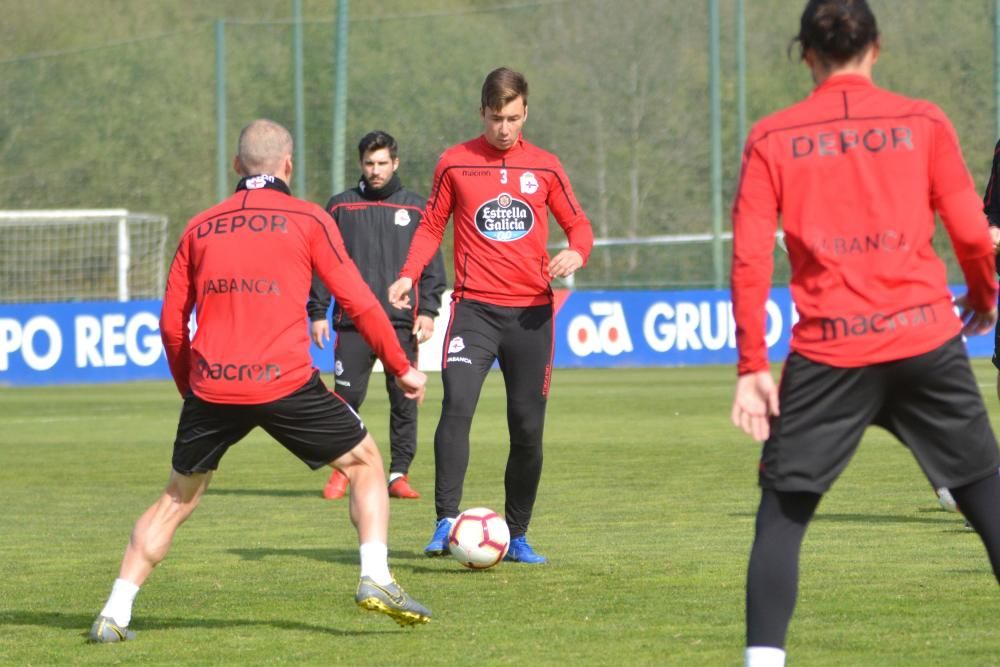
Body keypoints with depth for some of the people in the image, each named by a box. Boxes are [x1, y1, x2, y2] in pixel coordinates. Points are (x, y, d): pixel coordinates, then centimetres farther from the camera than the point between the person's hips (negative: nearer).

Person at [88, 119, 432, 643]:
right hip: (285, 382, -3)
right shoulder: (307, 220, 4)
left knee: (178, 498, 17)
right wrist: (401, 367, 12)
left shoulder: (200, 228, 14)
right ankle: (375, 579, -2)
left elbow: (172, 323, 14)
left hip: (211, 388, 3)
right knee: (364, 463, 15)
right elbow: (357, 301, 2)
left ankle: (114, 614, 9)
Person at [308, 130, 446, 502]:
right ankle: (341, 471, 9)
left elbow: (432, 265, 8)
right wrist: (317, 312, 4)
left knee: (404, 400, -2)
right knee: (347, 396, -4)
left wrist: (428, 311, -2)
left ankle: (399, 474, 4)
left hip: (402, 322, 0)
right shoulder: (340, 207, 10)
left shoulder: (415, 209, 9)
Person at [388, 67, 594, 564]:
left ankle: (517, 536, 17)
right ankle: (446, 521, -23)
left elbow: (578, 225, 13)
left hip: (530, 312, 2)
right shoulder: (455, 162, 5)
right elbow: (432, 225, 11)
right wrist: (409, 274, -5)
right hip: (474, 307, -2)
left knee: (528, 426, 4)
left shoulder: (544, 167, 8)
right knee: (456, 405, -23)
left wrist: (575, 253, -10)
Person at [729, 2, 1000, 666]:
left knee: (783, 512, 9)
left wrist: (752, 367, 2)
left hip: (828, 352, 0)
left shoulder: (772, 138, 2)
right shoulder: (923, 122, 2)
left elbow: (751, 258, -2)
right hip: (927, 339, 0)